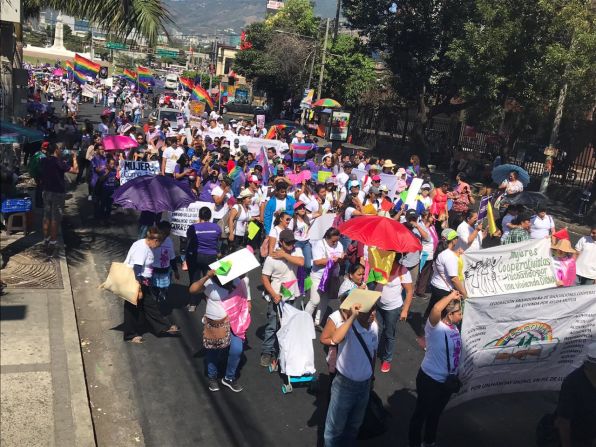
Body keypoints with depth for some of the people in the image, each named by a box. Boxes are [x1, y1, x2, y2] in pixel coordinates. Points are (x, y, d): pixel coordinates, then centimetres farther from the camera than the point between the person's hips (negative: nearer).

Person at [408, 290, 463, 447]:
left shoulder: (453, 327, -2)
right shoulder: (434, 327, -25)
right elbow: (436, 309, -46)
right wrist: (451, 295, -34)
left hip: (447, 380, 8)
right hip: (430, 380, -8)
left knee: (435, 413, 27)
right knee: (421, 413, 13)